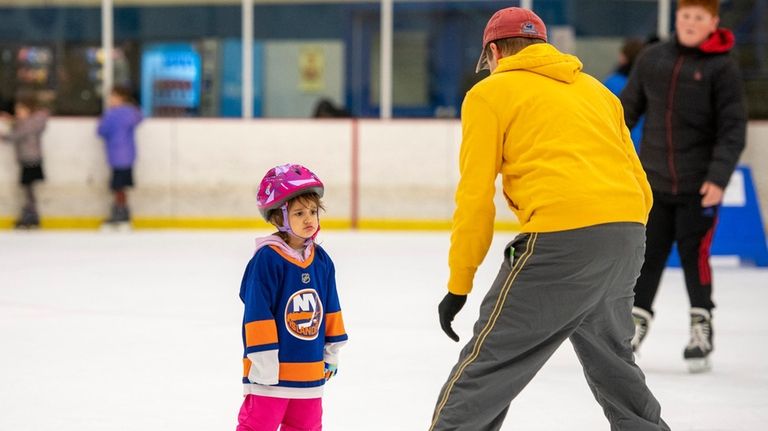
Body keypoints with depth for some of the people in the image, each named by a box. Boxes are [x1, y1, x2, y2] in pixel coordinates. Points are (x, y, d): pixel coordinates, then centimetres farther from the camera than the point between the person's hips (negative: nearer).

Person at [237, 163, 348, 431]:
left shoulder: (321, 260, 6)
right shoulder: (266, 259, -16)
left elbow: (330, 309, 17)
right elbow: (257, 312, -17)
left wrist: (332, 352, 19)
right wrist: (264, 360, -18)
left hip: (310, 368, 7)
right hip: (272, 370, -7)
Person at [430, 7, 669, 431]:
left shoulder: (489, 93, 9)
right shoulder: (594, 88, 26)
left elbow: (476, 198, 2)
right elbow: (641, 188, 23)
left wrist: (458, 287, 6)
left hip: (560, 236, -6)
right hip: (627, 232, 6)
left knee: (489, 363, -3)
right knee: (610, 356, 24)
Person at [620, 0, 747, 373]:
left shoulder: (722, 67, -6)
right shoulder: (653, 59, 4)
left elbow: (733, 129, -9)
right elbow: (629, 108, 13)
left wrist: (718, 177, -16)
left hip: (699, 184, -3)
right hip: (655, 179, 3)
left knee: (694, 253, -2)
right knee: (649, 252, 7)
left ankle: (701, 327, 12)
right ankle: (636, 322, 20)